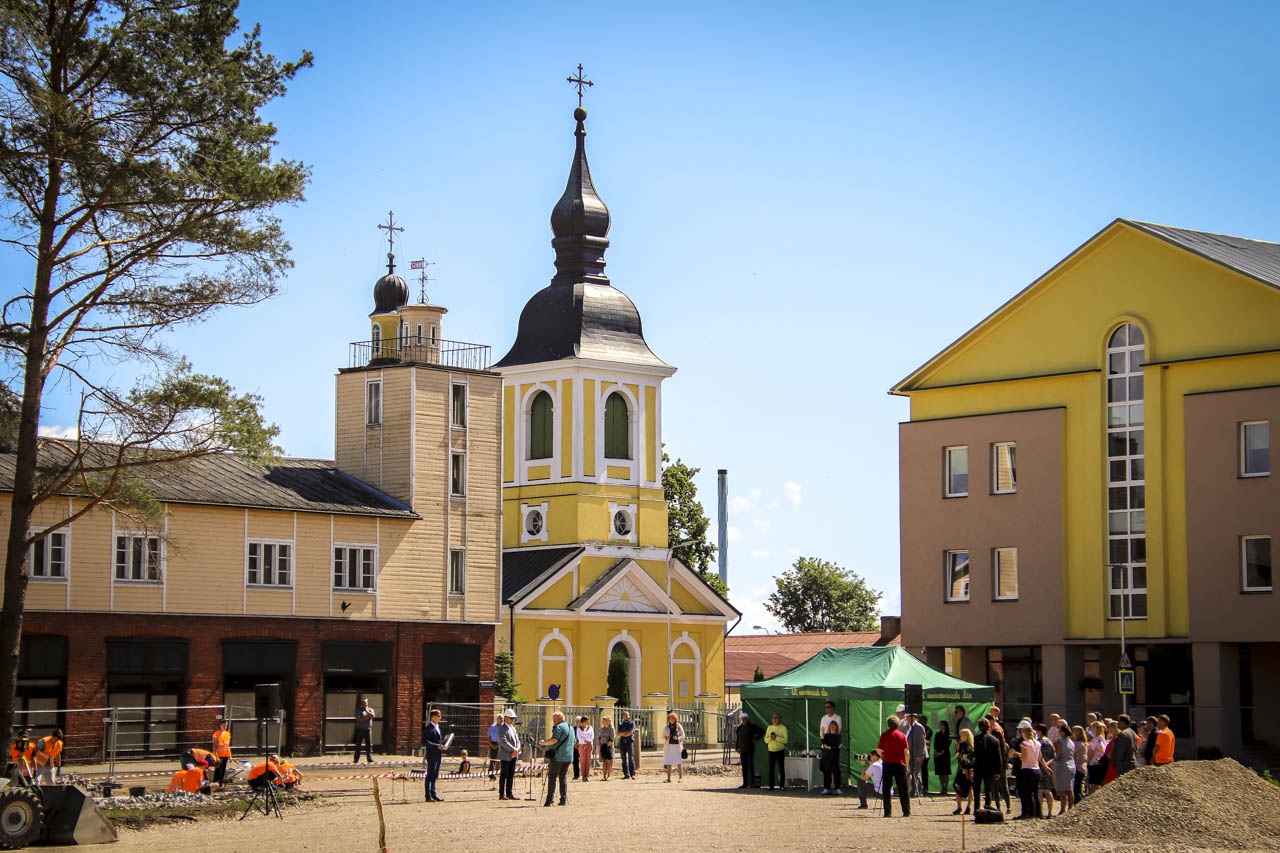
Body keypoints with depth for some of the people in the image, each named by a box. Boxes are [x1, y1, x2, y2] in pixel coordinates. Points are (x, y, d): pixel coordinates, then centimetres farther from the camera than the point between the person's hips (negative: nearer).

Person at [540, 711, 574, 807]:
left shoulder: (559, 727, -10)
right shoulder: (571, 728, 17)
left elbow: (554, 740, -22)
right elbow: (574, 742, 25)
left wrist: (543, 742, -7)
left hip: (558, 756, -8)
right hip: (568, 757, 8)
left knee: (552, 776, -4)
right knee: (563, 777, 10)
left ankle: (550, 799, -9)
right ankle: (564, 799, 3)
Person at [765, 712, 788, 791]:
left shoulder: (783, 728, 0)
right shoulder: (769, 728, 13)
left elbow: (785, 740, -9)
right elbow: (766, 740, 9)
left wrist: (776, 737, -20)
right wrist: (770, 738, -12)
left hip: (780, 751, -4)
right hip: (771, 751, 4)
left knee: (781, 769, -3)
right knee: (771, 769, 1)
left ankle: (782, 786, 0)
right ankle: (771, 786, 3)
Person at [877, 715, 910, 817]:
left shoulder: (884, 735, 0)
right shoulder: (902, 735, 3)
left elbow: (879, 750, -1)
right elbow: (906, 752, 0)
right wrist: (907, 765, 9)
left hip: (888, 763, -1)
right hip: (900, 763, 2)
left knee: (887, 789, 4)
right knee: (903, 790, 8)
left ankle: (888, 812, -3)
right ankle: (907, 811, 7)